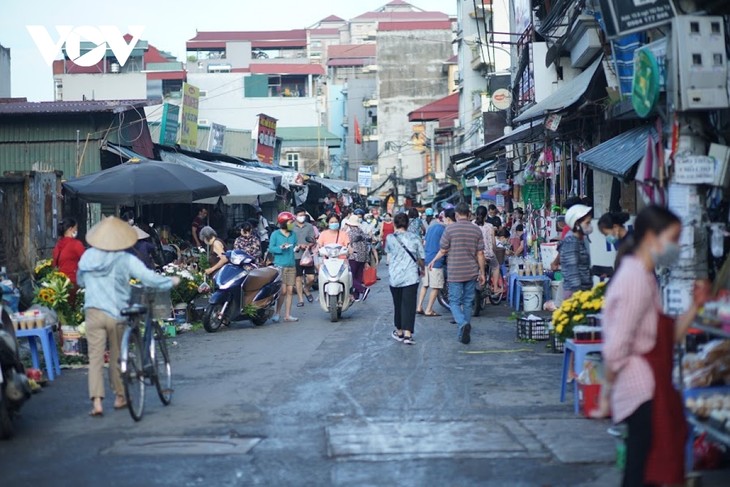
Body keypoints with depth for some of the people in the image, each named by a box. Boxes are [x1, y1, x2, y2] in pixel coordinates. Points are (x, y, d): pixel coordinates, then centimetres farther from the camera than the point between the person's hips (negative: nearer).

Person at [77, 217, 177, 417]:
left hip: (94, 312, 1)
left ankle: (97, 402, -11)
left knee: (95, 358, 0)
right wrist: (171, 282, 5)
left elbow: (80, 281, 19)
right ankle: (120, 397, 27)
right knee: (116, 356, 15)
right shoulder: (126, 260, -8)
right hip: (116, 314, -1)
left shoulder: (88, 256, 3)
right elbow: (149, 278, -11)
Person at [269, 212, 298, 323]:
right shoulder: (275, 234, -1)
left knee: (290, 290, 3)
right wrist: (281, 248, -20)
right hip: (280, 265, -5)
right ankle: (277, 313, 6)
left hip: (291, 265, 5)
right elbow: (271, 248, -6)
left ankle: (287, 315, 8)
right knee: (283, 290, -10)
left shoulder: (293, 234, 13)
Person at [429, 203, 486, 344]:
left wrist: (433, 261, 18)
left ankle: (463, 323, -25)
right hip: (471, 273, 3)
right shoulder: (476, 230, 2)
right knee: (468, 303, 12)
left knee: (455, 302, 2)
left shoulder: (450, 229, -7)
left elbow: (443, 250, -1)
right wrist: (482, 273, 11)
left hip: (455, 273, -3)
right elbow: (480, 254, 3)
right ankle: (464, 334, 16)